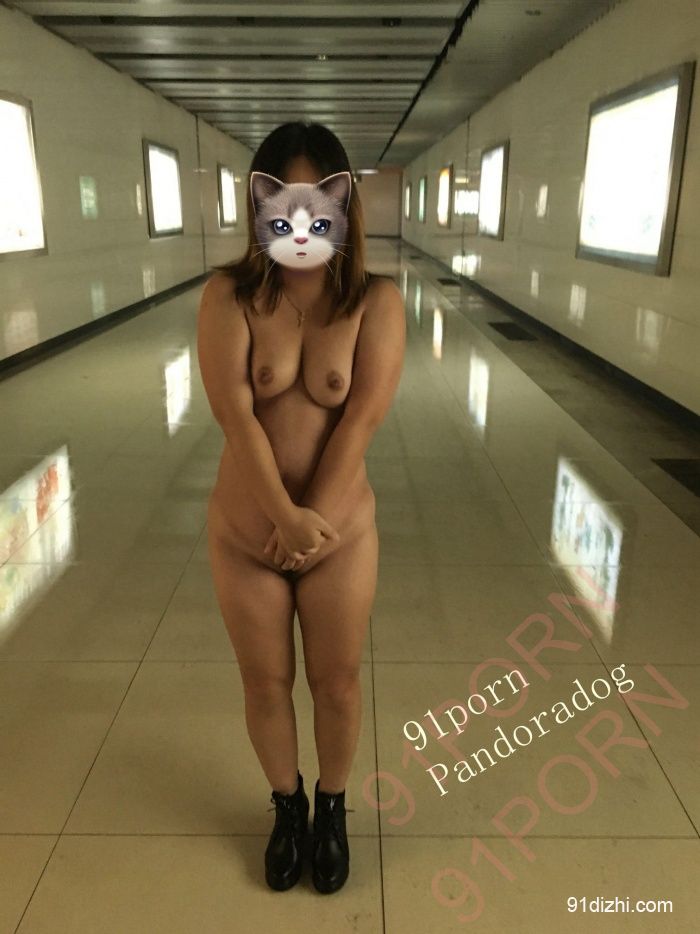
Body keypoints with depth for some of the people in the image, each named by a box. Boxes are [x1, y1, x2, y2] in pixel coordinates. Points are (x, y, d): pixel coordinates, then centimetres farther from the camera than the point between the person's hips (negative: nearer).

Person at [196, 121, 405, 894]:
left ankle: (332, 808, 44)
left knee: (337, 683, 16)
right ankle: (286, 807, 45)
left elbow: (362, 419, -15)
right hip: (243, 534, 1)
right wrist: (285, 517, -26)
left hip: (342, 531, 0)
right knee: (265, 683, 17)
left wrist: (313, 524, -19)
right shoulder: (228, 294, -9)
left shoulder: (376, 301, -8)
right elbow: (234, 415, -18)